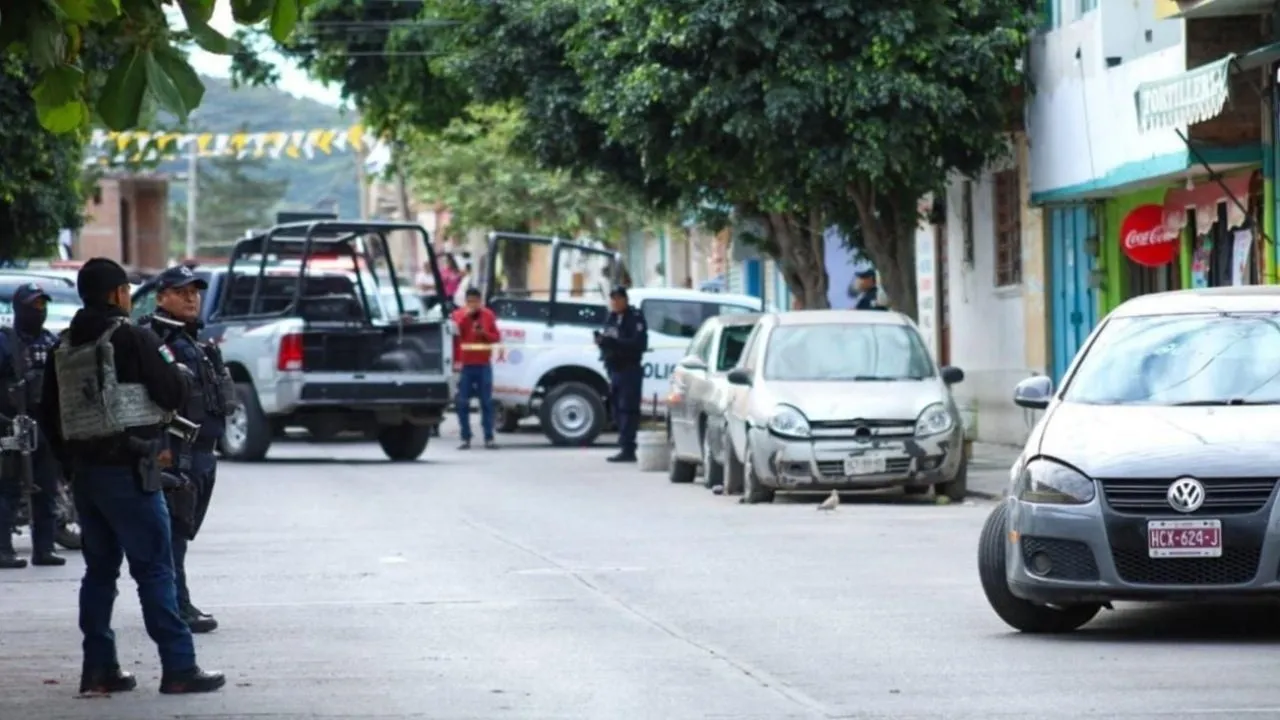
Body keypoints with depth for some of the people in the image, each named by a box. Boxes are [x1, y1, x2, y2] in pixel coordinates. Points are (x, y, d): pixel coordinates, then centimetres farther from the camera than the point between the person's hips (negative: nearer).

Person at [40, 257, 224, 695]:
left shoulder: (64, 348, 11)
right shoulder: (133, 339, -10)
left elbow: (49, 416, 15)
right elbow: (174, 394, -10)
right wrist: (179, 371, 11)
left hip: (85, 473, 7)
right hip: (128, 470, -7)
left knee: (100, 568, 13)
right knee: (154, 569, -4)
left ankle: (99, 668, 13)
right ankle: (178, 667, -5)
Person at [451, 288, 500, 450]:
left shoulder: (488, 315, 8)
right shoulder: (458, 314, 3)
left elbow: (497, 337, 9)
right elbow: (453, 333, -12)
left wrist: (484, 333, -10)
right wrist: (466, 316, -16)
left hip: (483, 365, 1)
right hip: (465, 365, -1)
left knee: (487, 402, 0)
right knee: (463, 403, -3)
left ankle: (489, 438, 2)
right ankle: (466, 438, 2)